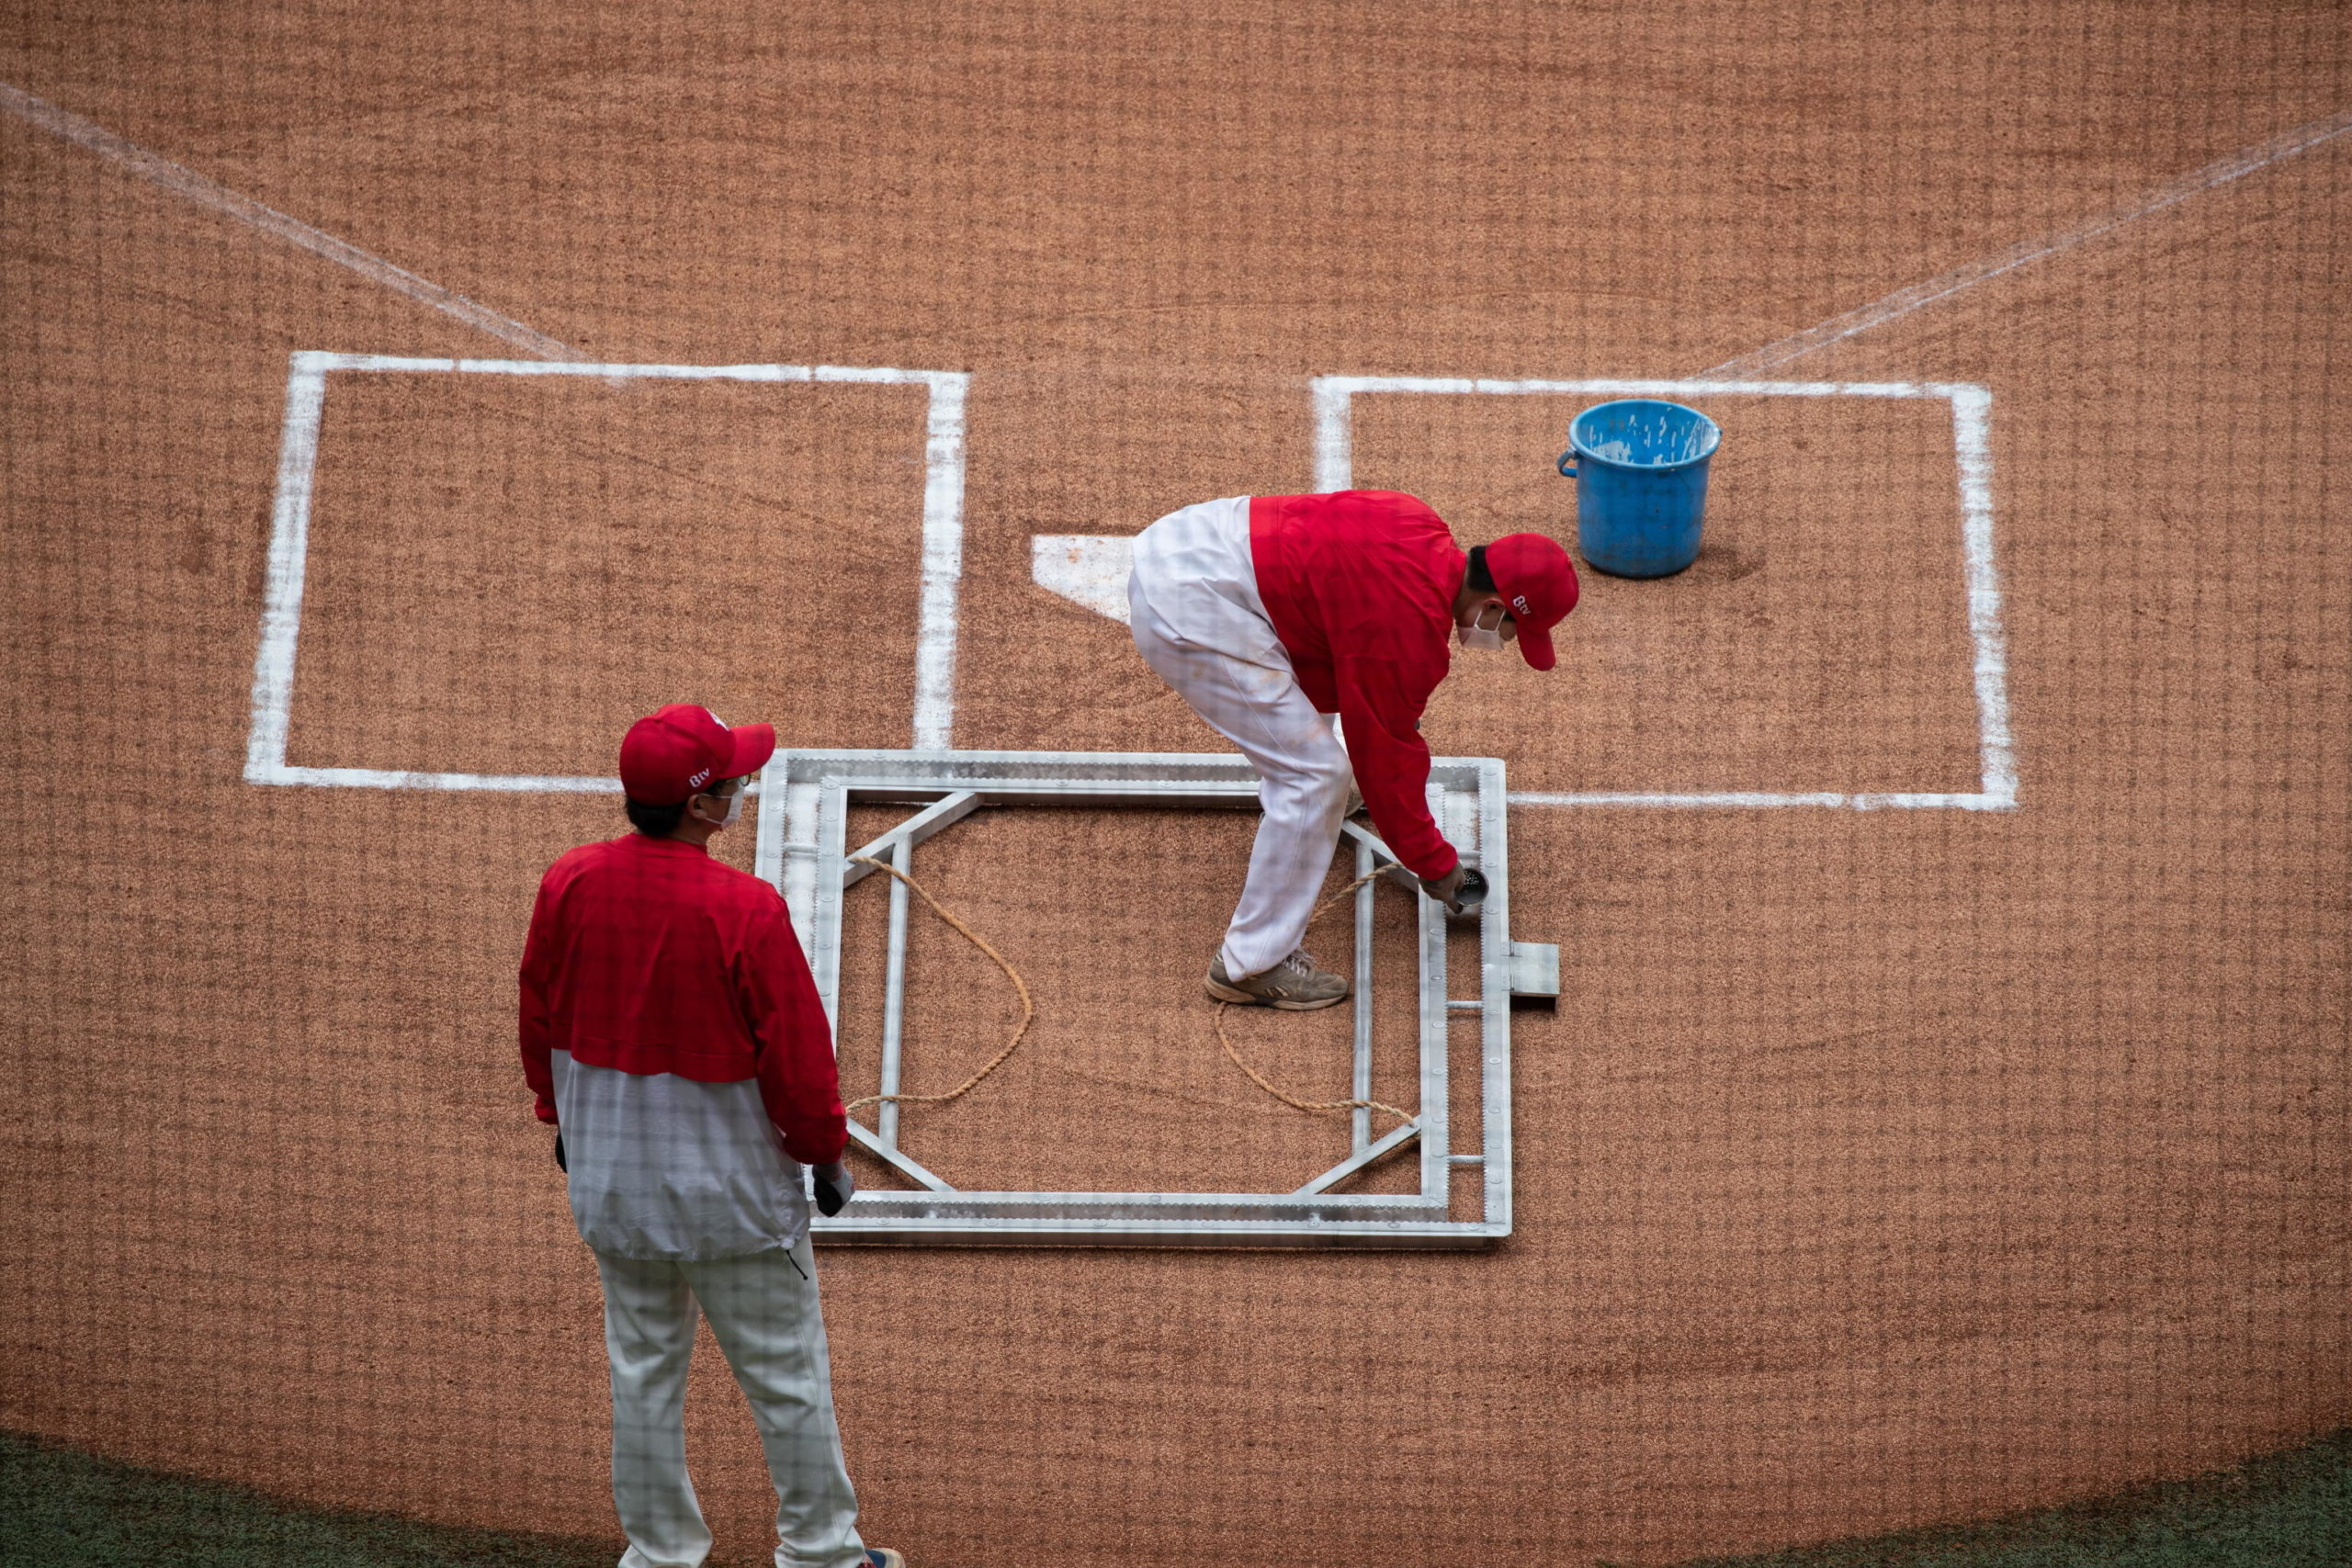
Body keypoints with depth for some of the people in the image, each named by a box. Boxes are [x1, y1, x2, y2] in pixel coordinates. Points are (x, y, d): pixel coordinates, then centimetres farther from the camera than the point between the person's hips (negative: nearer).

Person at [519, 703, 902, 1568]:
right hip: (730, 1185, -5)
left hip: (608, 1180, 5)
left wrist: (562, 1119, 23)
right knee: (785, 1371, 11)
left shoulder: (567, 886, -8)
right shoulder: (745, 910, -24)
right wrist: (826, 1152, 1)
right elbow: (795, 1050, -15)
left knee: (643, 1368, 17)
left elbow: (538, 1015, 6)